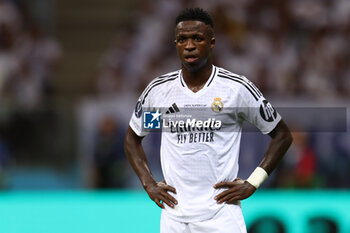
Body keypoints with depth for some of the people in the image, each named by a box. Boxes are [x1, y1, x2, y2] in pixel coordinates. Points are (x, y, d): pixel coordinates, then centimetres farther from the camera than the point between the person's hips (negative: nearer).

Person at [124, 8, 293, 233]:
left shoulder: (237, 88, -2)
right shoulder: (159, 90, 5)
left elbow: (282, 135, 6)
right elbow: (132, 138, 21)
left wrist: (252, 184, -2)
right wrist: (149, 184, 8)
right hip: (174, 215, 3)